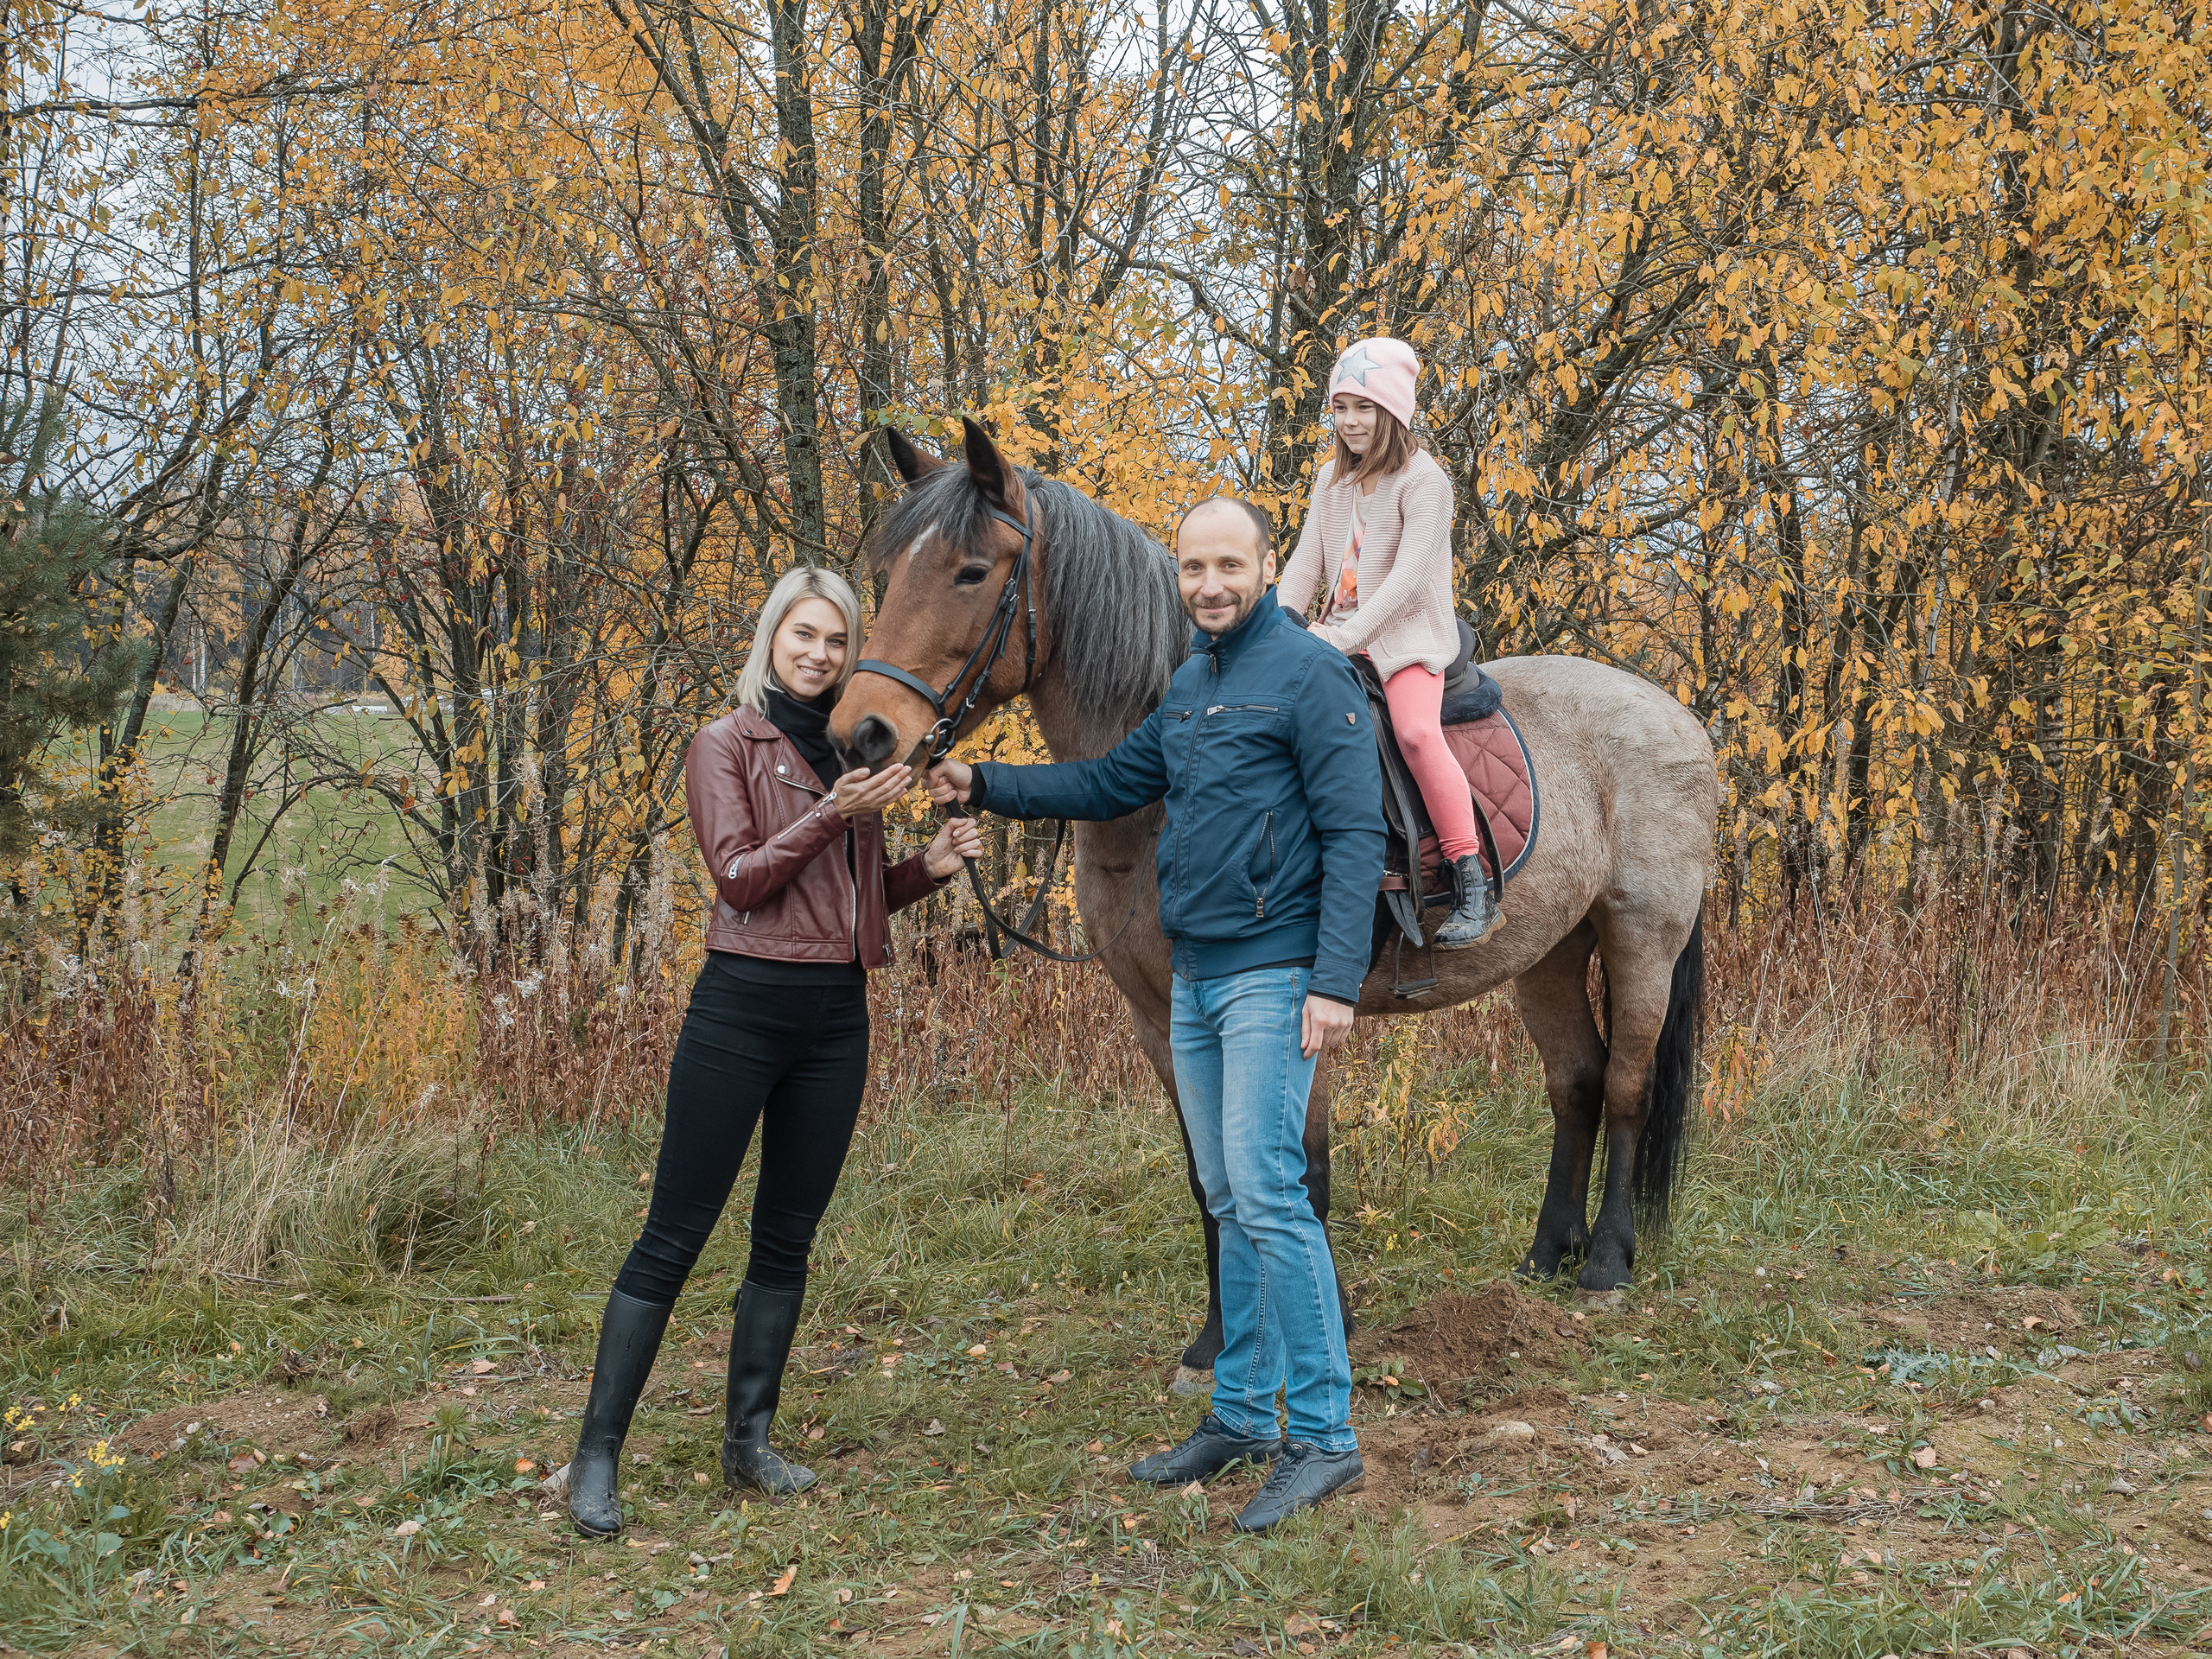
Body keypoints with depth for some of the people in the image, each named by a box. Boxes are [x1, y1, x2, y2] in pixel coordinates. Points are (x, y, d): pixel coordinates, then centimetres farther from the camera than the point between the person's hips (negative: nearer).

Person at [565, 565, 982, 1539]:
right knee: (674, 1237, -3)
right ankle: (596, 1455, 3)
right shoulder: (727, 745, -2)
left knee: (787, 1238, 11)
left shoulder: (853, 753, 14)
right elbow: (740, 876, -12)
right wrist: (833, 813, -20)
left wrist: (930, 866, 3)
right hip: (744, 1006, -6)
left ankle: (748, 1441, 21)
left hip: (838, 1015, 6)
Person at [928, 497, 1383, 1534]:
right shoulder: (1189, 685, 15)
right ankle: (1242, 1414, 22)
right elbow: (1113, 784, 22)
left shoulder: (1310, 676, -10)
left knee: (1268, 1195, -12)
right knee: (1230, 1204, 13)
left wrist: (1337, 984, -22)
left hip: (1270, 976, -8)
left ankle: (1324, 1436, -6)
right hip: (1193, 979, 8)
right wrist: (983, 786, 12)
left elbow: (1353, 836, -15)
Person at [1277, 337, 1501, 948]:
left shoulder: (1423, 479, -10)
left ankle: (1473, 891, -28)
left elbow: (1409, 575, -19)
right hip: (1338, 633, 7)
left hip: (1407, 633, -7)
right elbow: (1306, 560, 10)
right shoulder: (1331, 479, 12)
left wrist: (1347, 635, -27)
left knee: (1416, 731, -30)